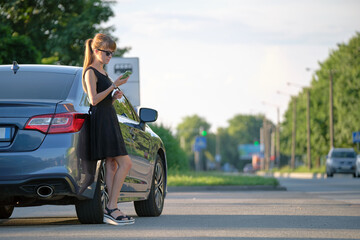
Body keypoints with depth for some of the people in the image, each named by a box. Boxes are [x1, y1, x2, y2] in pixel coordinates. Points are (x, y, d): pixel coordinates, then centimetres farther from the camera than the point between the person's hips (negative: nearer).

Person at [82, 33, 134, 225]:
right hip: (100, 121, -10)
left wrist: (115, 96, 6)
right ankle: (111, 208, -16)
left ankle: (110, 210, 3)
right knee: (125, 163, -15)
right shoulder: (91, 72, -7)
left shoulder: (102, 72, 21)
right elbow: (94, 99, -16)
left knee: (112, 165, 5)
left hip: (109, 120, 10)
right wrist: (114, 86, -16)